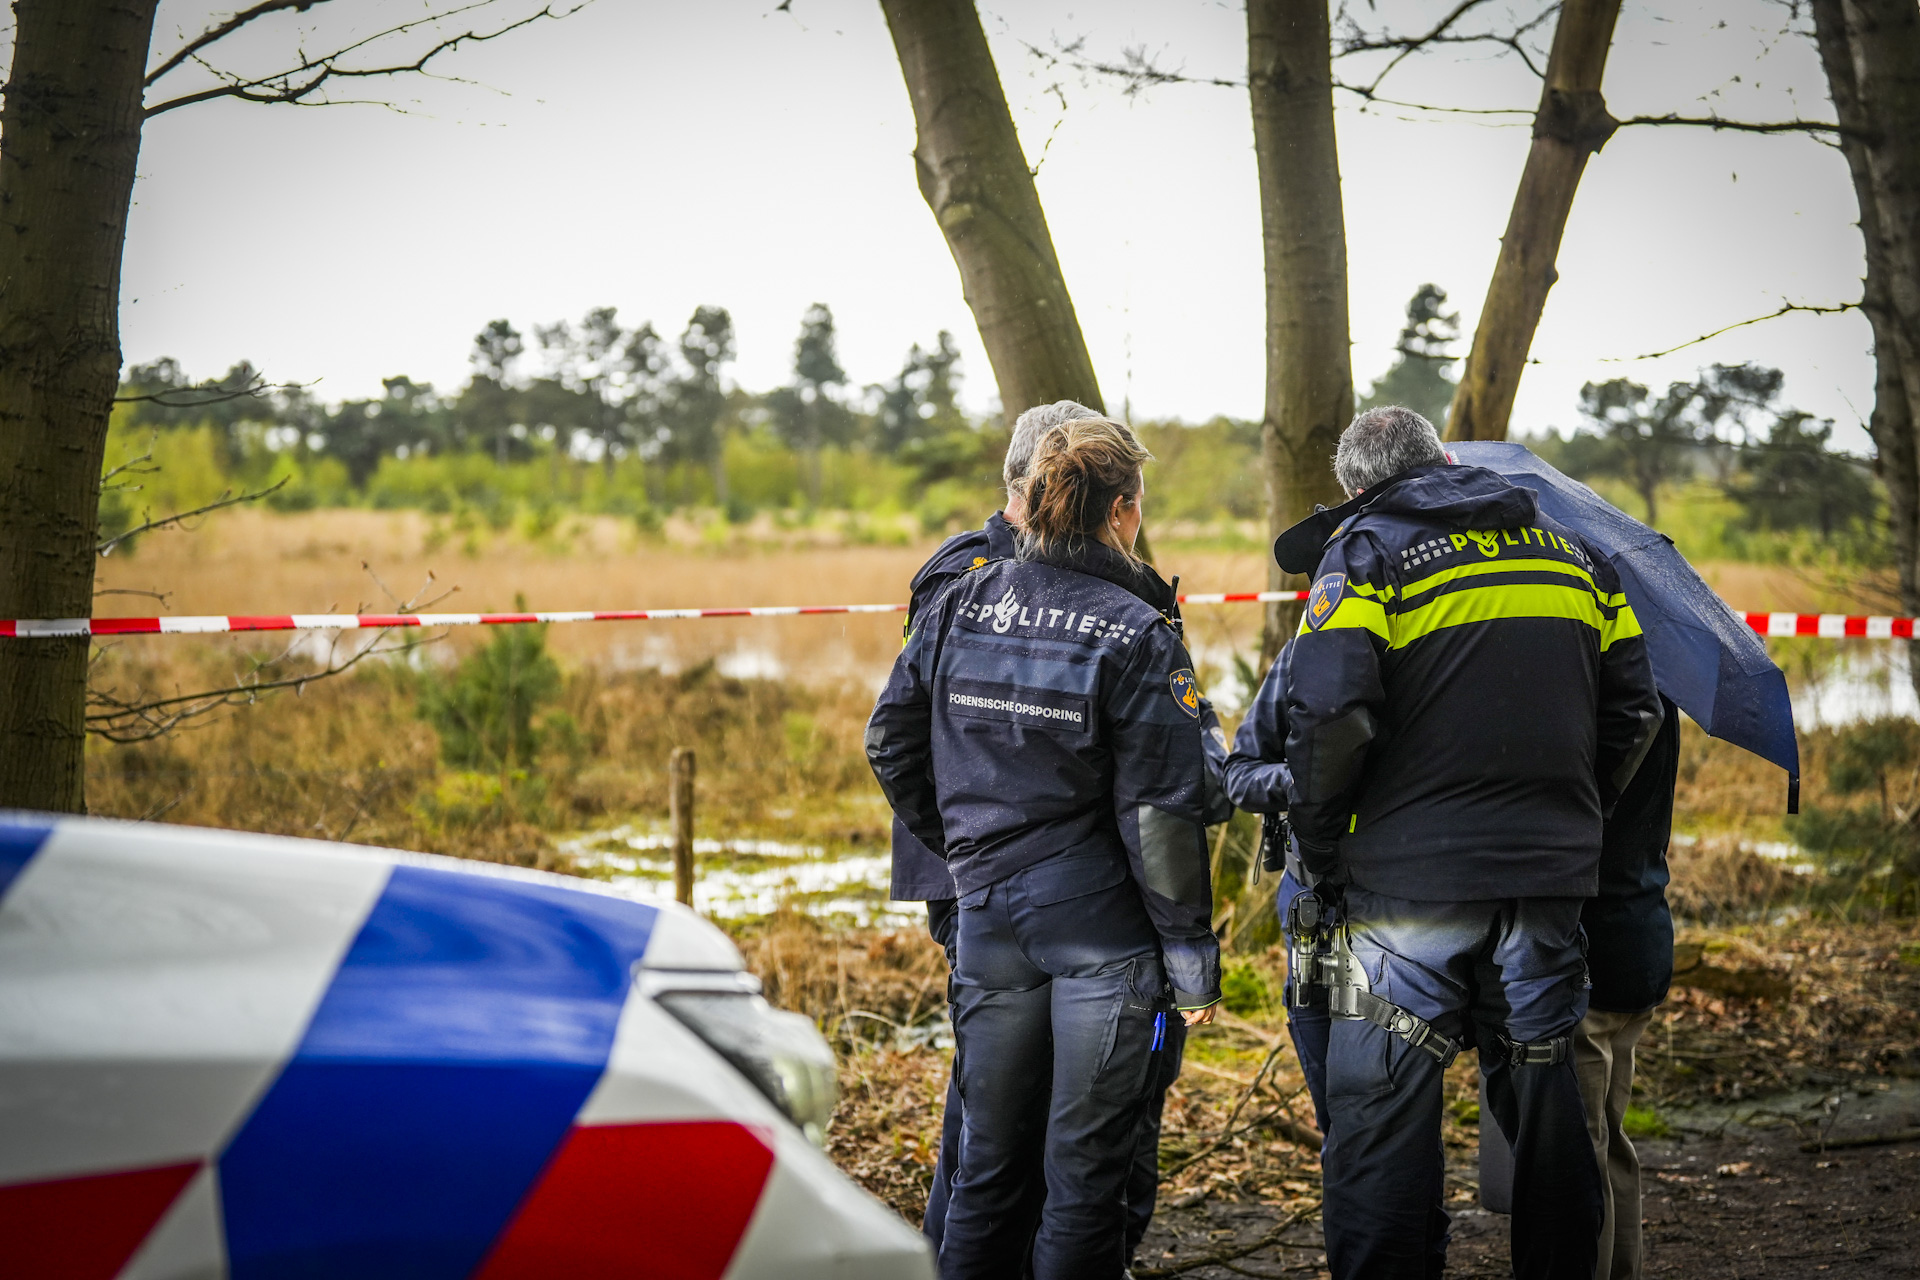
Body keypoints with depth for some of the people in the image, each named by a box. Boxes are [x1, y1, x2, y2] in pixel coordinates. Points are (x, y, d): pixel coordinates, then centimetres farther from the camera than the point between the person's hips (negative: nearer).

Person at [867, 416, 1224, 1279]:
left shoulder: (961, 605, 2)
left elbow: (891, 741, 10)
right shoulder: (1137, 635, -12)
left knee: (989, 1156, 16)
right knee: (1086, 1165, 5)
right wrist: (1191, 958, -7)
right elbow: (1161, 813, -13)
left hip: (990, 909, 5)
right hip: (1101, 919, -4)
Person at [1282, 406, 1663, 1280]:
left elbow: (1329, 715, -14)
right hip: (1550, 877, 5)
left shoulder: (1365, 549, -1)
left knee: (1382, 1109, 0)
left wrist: (1319, 849, -3)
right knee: (1542, 1090, 14)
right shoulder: (1567, 549, 16)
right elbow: (1633, 709, 12)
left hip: (1411, 878, -5)